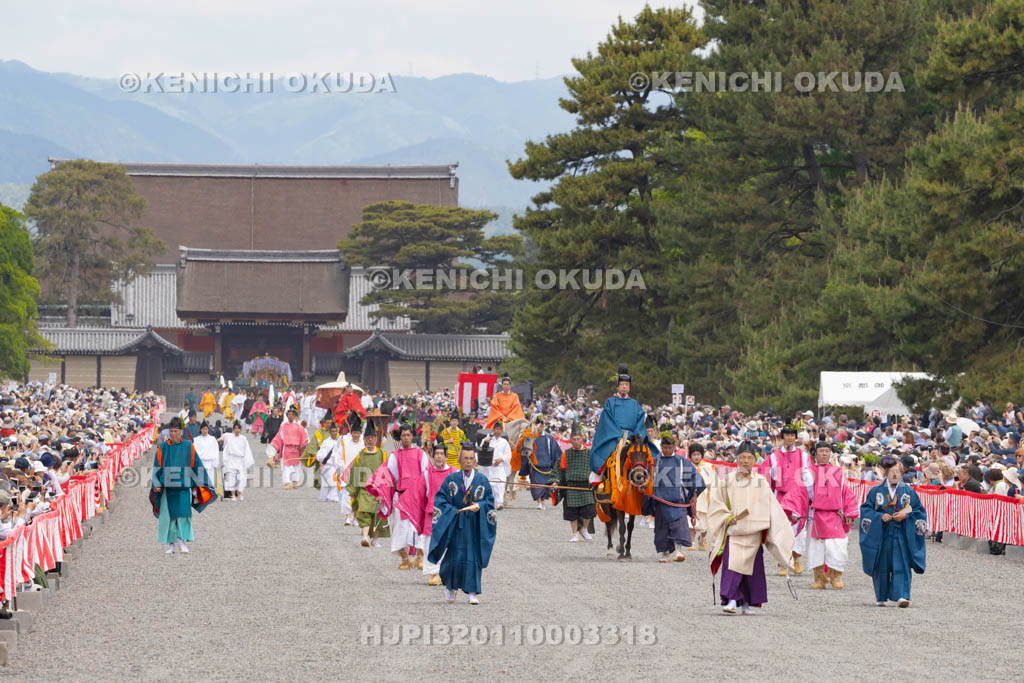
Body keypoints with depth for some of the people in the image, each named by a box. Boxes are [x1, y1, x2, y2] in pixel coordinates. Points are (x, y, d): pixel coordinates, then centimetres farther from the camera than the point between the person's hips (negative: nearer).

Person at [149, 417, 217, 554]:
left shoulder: (188, 447, 3)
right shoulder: (162, 448, 5)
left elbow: (197, 466, 7)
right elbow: (157, 469, 6)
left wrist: (197, 485, 5)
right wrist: (156, 484, -6)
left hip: (184, 486, -1)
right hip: (167, 487, 1)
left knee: (183, 514, -11)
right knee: (168, 516, 1)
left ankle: (182, 541, -3)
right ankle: (171, 544, 8)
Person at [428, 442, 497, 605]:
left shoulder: (482, 480, 5)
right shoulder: (451, 479, 3)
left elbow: (489, 500, 5)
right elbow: (440, 499, 0)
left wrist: (480, 506, -16)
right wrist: (453, 511, -13)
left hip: (475, 525, 1)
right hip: (454, 523, -1)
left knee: (473, 558, -4)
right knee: (453, 557, -1)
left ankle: (473, 592, -2)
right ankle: (450, 588, 19)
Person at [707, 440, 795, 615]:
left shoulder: (760, 482, 6)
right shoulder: (727, 481, 5)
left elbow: (771, 508, 6)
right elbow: (716, 505, 6)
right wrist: (730, 517, -9)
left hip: (754, 533, 1)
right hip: (733, 531, -1)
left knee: (753, 566, 3)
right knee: (732, 564, -15)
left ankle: (748, 602, 15)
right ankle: (731, 600, -21)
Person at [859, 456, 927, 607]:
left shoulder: (909, 492, 7)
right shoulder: (876, 491, 7)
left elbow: (919, 511, 7)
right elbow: (866, 509, 3)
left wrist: (906, 516, -10)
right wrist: (880, 517, -13)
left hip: (902, 535, -1)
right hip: (881, 535, 1)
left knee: (902, 566, -12)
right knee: (882, 566, 5)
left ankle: (902, 596, -20)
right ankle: (881, 597, 18)